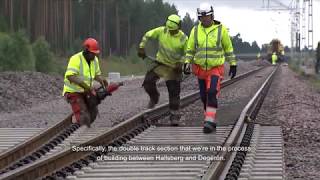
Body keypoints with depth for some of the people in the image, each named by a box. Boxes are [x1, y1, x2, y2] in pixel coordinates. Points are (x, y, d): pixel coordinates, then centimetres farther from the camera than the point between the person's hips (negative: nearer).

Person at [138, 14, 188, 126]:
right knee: (148, 82, -13)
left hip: (174, 67, -2)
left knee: (174, 92, -4)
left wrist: (180, 63, -20)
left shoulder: (183, 38, -15)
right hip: (160, 62, 2)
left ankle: (174, 116, 6)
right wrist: (141, 48, -9)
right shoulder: (161, 31, -12)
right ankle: (154, 98, 18)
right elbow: (147, 35, 0)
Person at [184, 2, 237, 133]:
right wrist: (187, 63, -6)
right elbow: (190, 49, 7)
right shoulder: (195, 30, 0)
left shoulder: (221, 29, -7)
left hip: (216, 69, -4)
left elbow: (228, 48, 2)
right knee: (204, 97, 8)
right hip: (201, 69, 4)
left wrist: (233, 65, 2)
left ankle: (209, 122, -23)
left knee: (212, 93, -22)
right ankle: (212, 122, 25)